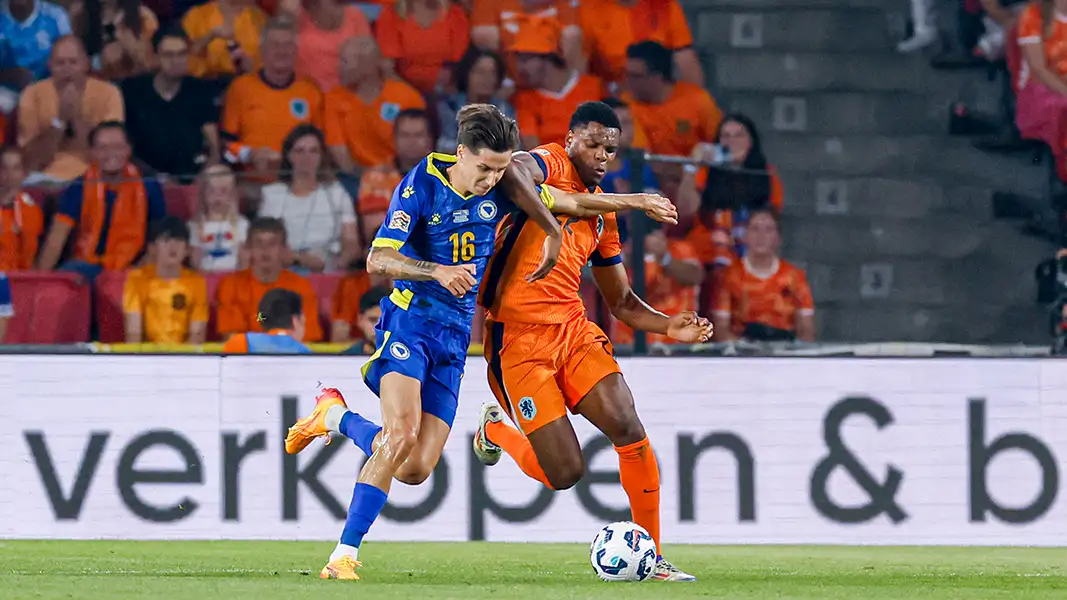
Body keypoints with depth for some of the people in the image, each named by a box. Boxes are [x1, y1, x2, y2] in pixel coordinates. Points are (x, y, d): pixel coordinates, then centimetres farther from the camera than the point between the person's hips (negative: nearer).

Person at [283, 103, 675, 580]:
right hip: (409, 322, -5)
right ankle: (344, 555, -19)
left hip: (455, 337, 5)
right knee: (402, 432, -28)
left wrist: (636, 202, 15)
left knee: (415, 469, -5)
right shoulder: (422, 186, -11)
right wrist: (439, 271, -31)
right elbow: (378, 259, -18)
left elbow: (570, 203, 16)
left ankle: (335, 416, 23)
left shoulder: (503, 191, 1)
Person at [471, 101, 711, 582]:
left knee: (628, 428, -12)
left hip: (572, 328, 7)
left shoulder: (602, 211, 17)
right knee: (565, 472, -8)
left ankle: (651, 557, 0)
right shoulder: (551, 164, -6)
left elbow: (621, 301, 24)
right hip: (520, 338, -7)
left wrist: (668, 326, 6)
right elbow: (513, 171, -34)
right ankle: (496, 429, 24)